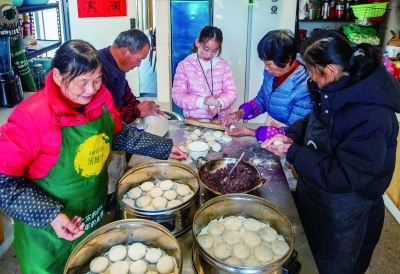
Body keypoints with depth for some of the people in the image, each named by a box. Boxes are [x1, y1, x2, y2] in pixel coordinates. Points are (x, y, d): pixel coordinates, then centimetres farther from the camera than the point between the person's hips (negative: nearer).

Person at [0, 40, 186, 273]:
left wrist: (164, 148, 7)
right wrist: (49, 215, -29)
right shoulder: (31, 117, -27)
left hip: (96, 216, 5)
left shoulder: (101, 99, -10)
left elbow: (118, 134, 9)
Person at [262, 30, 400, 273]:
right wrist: (292, 136, -8)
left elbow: (344, 177, -31)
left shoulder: (372, 116, -33)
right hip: (313, 198, 7)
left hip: (343, 216, -7)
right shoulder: (337, 91, -7)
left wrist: (293, 153, -27)